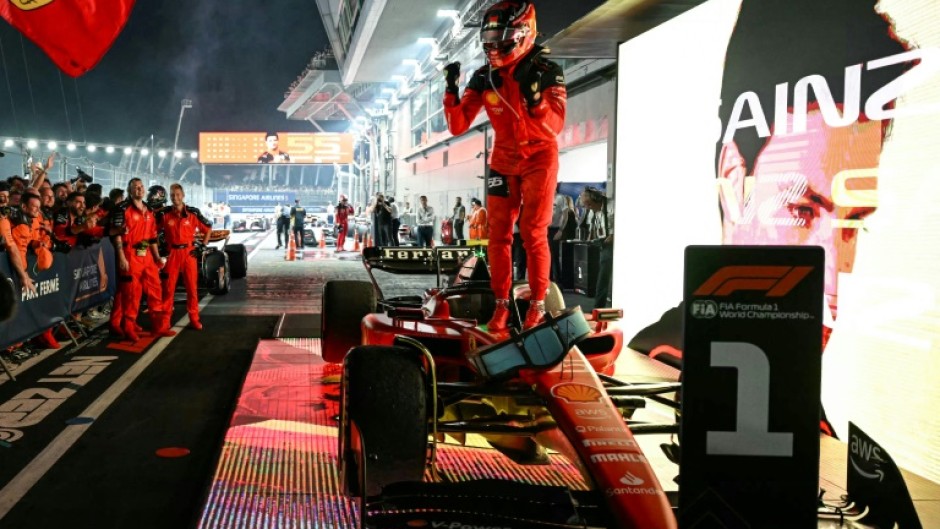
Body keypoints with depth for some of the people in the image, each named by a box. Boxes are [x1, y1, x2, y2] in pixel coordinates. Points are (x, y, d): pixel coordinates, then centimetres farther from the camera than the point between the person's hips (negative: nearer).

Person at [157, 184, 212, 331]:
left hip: (189, 252, 1)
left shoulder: (193, 213, -2)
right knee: (168, 287, 2)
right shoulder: (164, 213, -3)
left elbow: (208, 228, 10)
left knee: (191, 287, 5)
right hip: (171, 253, -1)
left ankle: (194, 319, 11)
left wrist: (203, 246, 4)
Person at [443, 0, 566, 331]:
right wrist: (451, 89, -20)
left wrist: (532, 92, -41)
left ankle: (537, 304, 7)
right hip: (503, 160, 4)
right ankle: (501, 303, 12)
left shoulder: (547, 72, -16)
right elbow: (457, 126, -6)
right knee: (499, 234, 2)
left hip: (539, 157, -4)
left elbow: (555, 124, -27)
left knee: (533, 233, -6)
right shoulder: (484, 77, -5)